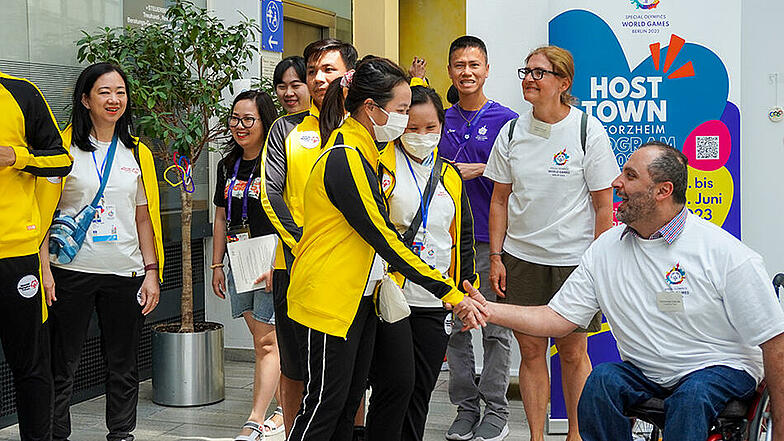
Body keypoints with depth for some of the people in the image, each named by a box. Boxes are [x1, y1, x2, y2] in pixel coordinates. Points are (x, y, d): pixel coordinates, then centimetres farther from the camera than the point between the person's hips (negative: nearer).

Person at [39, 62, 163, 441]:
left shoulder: (137, 153, 12)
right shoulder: (65, 147, 0)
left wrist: (152, 271, 6)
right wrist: (45, 269, -12)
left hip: (125, 274, 3)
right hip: (72, 271, -3)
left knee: (124, 366, 9)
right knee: (62, 365, 1)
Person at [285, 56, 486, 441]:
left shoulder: (363, 151, 11)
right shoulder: (345, 160, -21)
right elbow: (384, 238, -24)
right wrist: (449, 292, -22)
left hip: (359, 297, 10)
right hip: (328, 301, -10)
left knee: (350, 399, 14)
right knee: (324, 405, -2)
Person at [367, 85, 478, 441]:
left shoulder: (450, 176, 13)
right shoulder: (382, 165, -5)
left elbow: (464, 238, 20)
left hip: (435, 303, 5)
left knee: (422, 388, 10)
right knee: (395, 383, -8)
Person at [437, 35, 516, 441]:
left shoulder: (505, 120, 0)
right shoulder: (441, 121, 11)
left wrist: (479, 170, -12)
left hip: (491, 238, -3)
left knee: (495, 329, 1)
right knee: (454, 326, 7)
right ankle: (465, 407, 18)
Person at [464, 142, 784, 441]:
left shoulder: (726, 255, -14)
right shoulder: (605, 248, 0)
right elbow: (558, 319, 1)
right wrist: (490, 311, -12)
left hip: (722, 368, -3)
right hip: (645, 372, 4)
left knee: (691, 395, -34)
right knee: (602, 379, -25)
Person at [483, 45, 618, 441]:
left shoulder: (588, 131, -6)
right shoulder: (512, 132, 4)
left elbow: (603, 205, -4)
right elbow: (500, 200, 9)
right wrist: (496, 257, 3)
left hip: (573, 257, -3)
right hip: (521, 258, 3)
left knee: (573, 352, 5)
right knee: (530, 350, 6)